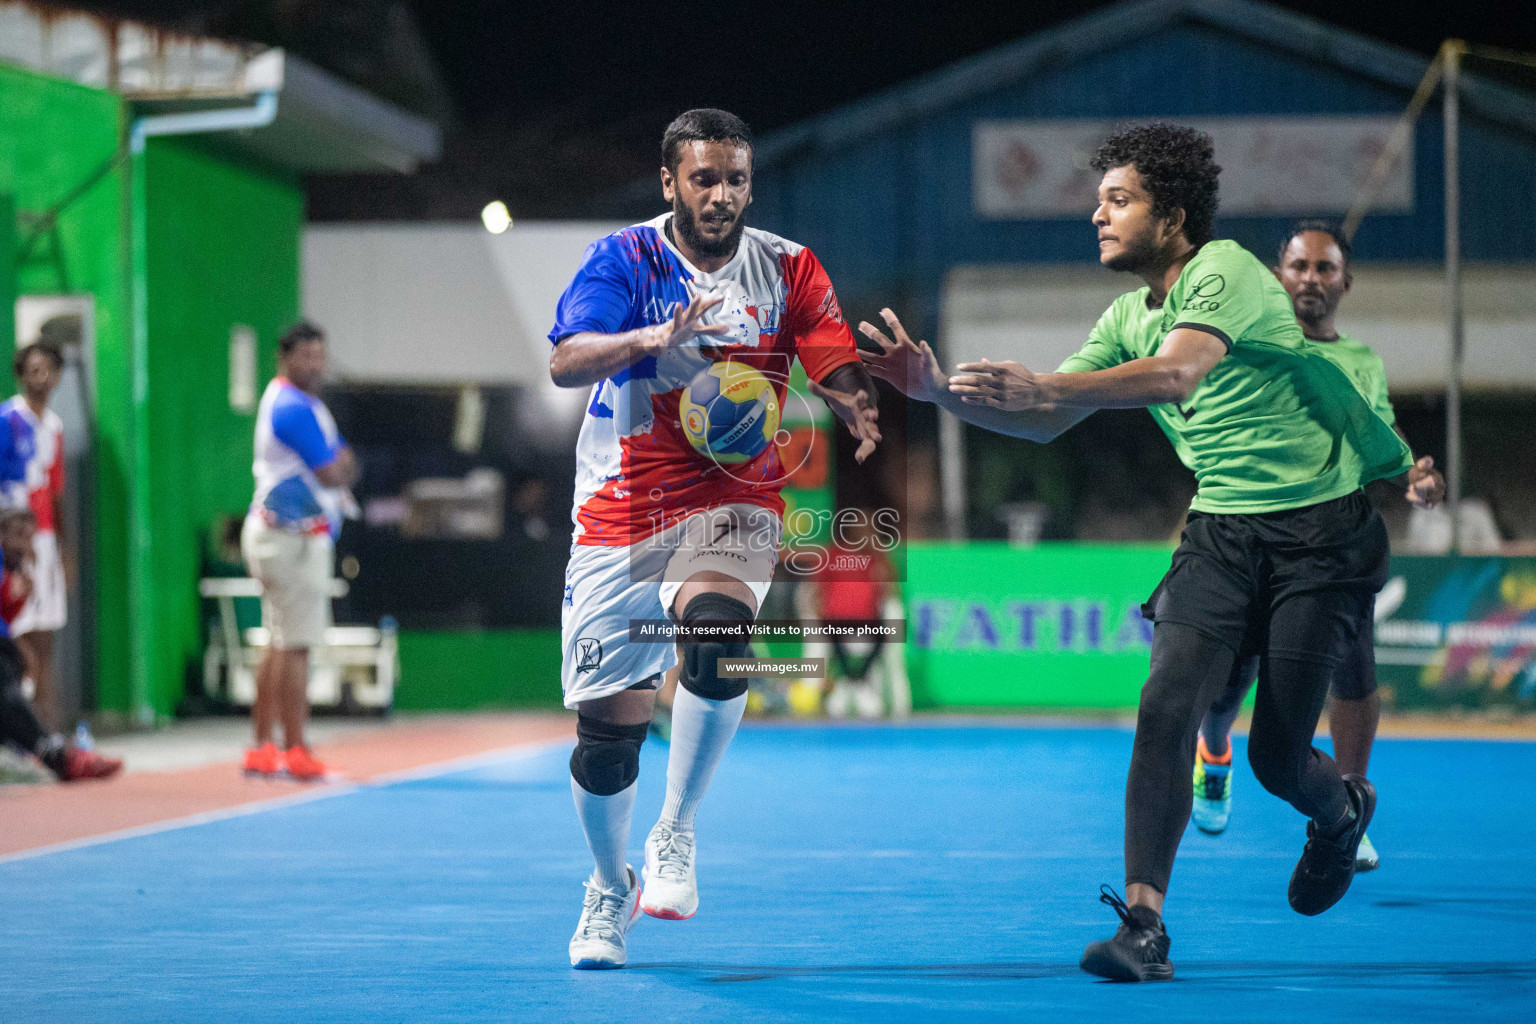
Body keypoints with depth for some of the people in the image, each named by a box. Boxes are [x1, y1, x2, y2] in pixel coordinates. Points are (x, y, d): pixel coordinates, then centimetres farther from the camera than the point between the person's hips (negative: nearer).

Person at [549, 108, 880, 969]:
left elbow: (841, 373, -7)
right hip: (620, 513, 0)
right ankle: (610, 887, 30)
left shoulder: (789, 270, 1)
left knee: (715, 629, -33)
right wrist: (654, 337, -38)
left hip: (731, 502, 0)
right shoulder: (623, 260, -4)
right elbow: (566, 362, -20)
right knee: (608, 729, 1)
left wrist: (861, 409, -31)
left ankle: (676, 835, -15)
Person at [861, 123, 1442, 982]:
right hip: (1221, 530, 6)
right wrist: (938, 388, -6)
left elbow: (1178, 372, -33)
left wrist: (1042, 385, -42)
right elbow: (1047, 422, 9)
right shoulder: (1130, 318, 9)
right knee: (1168, 707, -16)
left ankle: (1342, 811, 36)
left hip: (1321, 531, -6)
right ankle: (1144, 924, -16)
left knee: (1278, 757, -2)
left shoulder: (1226, 270, -16)